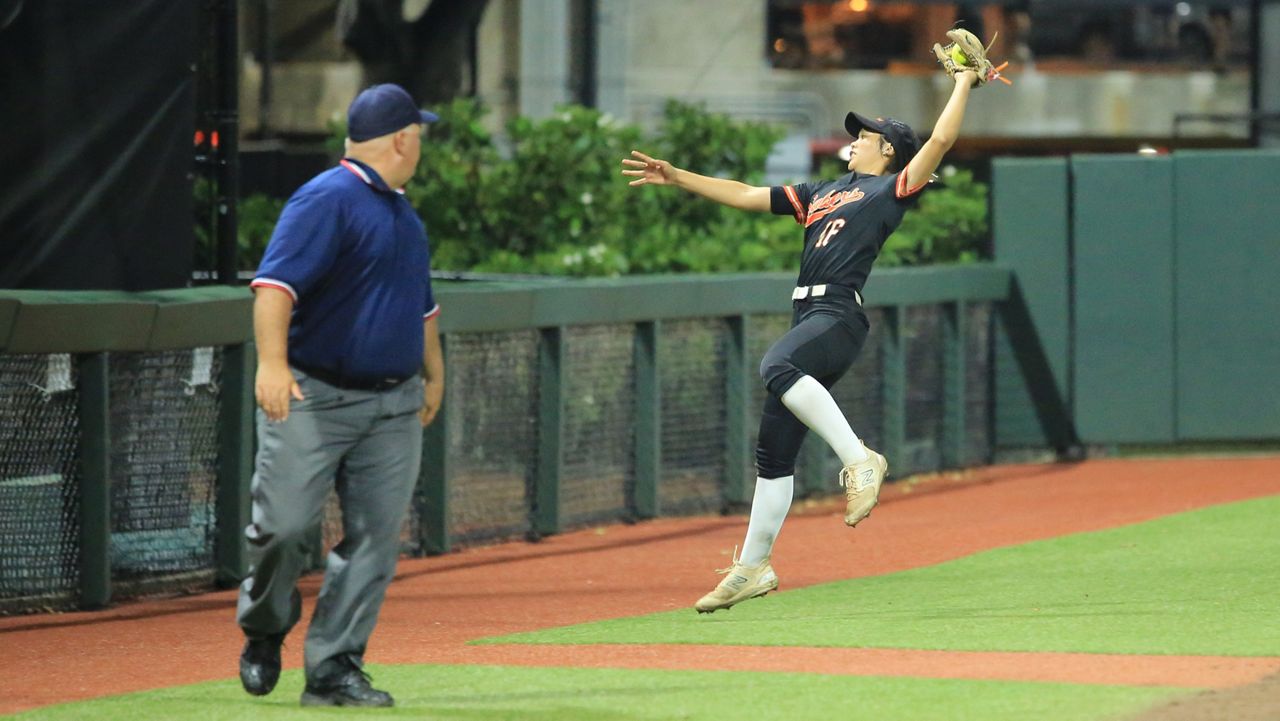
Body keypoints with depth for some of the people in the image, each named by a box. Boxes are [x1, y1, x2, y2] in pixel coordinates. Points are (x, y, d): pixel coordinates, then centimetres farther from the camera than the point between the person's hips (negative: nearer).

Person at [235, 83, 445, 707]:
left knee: (375, 538, -1)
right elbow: (276, 282, -22)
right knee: (282, 525, -7)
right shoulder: (329, 199, -11)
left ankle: (332, 668, 3)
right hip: (312, 398, -7)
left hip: (394, 408, 7)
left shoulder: (402, 213, 18)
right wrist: (272, 363, -32)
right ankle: (265, 631, 20)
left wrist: (433, 373, 33)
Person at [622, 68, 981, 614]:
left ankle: (858, 459, -36)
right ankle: (753, 569, 11)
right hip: (809, 318, 8)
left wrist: (964, 82, 6)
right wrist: (677, 178, 26)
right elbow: (744, 196, 30)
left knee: (778, 367, -38)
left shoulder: (891, 189, 7)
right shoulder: (822, 194, 29)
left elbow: (940, 140, -4)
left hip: (839, 317, -8)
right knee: (773, 449, 6)